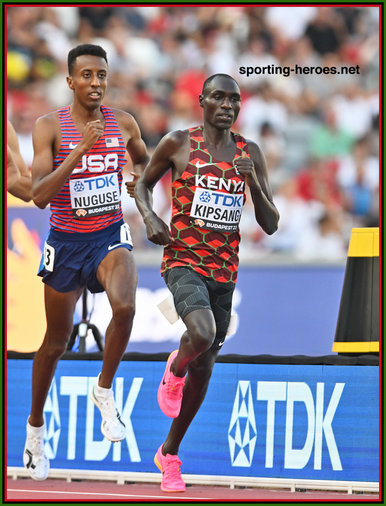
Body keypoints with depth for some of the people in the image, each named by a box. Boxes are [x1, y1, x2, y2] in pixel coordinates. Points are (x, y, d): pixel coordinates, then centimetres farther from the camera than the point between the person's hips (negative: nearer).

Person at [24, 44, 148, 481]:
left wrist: (140, 179, -2)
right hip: (65, 240, -1)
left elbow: (145, 161, 22)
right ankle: (35, 427, 33)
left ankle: (104, 391, -6)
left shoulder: (123, 124, -1)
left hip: (110, 236, 1)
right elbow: (39, 195, -21)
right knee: (56, 340, 11)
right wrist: (81, 149, -28)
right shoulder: (50, 127, -11)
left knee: (125, 306, -30)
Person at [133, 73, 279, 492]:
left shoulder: (250, 154, 6)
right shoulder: (178, 143, -2)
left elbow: (270, 225, 6)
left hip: (224, 269, 4)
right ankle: (174, 370, 4)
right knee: (202, 334, -33)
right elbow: (143, 183, 14)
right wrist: (149, 218, -6)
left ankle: (169, 454, 27)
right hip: (184, 261, -4)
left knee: (203, 367, 10)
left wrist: (253, 183, -10)